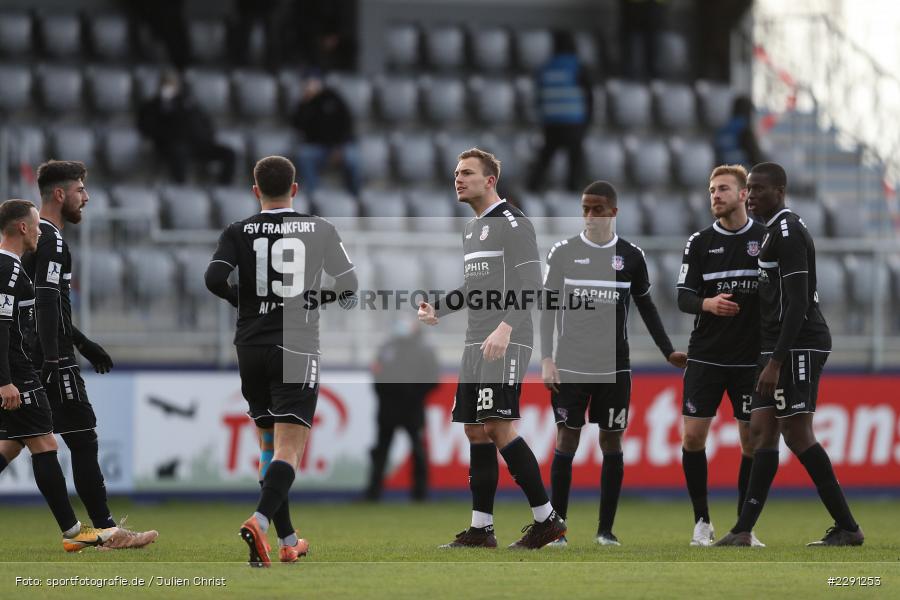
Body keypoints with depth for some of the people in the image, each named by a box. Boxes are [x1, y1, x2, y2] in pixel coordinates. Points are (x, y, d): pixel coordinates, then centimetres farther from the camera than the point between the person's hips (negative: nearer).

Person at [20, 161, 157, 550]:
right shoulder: (51, 240, -13)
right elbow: (46, 303, -22)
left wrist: (81, 343, 34)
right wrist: (53, 360, -27)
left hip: (27, 362, 10)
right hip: (53, 359, -10)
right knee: (83, 441, -6)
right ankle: (107, 532, -5)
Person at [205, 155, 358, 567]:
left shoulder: (238, 232, 1)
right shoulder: (320, 231, 2)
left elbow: (214, 278, -13)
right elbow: (349, 286, 4)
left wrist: (241, 300, 8)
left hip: (251, 348, 2)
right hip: (297, 350, -2)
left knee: (269, 447, 16)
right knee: (288, 450, -8)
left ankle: (288, 541, 20)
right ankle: (259, 521, -33)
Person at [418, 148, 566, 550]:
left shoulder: (512, 223, -8)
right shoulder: (472, 229, 20)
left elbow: (530, 284, -16)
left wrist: (505, 327, -27)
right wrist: (437, 309, 16)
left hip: (506, 345, -9)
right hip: (476, 344, 10)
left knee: (498, 427, -15)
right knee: (475, 431, 7)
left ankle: (546, 519, -10)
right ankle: (480, 529, 9)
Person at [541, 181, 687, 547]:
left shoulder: (631, 256, 3)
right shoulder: (563, 252, 1)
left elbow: (646, 307, 14)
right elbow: (549, 307, 2)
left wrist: (668, 351, 7)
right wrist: (546, 359, -5)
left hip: (614, 366, 1)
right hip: (570, 364, -1)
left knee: (611, 441, 2)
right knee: (567, 439, -2)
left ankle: (606, 528, 8)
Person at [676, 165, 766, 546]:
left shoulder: (766, 239, 1)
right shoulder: (699, 243, 3)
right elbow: (683, 297, -2)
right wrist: (708, 304, -23)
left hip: (751, 357, -1)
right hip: (706, 356, 1)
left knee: (751, 441, 0)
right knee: (693, 436, -6)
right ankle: (702, 522, 8)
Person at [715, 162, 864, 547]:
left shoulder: (787, 232, -13)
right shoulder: (776, 231, 19)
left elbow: (797, 303, -20)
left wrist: (775, 362, -23)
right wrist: (772, 359, 21)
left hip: (796, 347, -10)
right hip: (778, 347, 10)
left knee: (797, 435, -9)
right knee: (762, 430, 7)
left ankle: (846, 527, -6)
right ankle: (743, 531, 7)